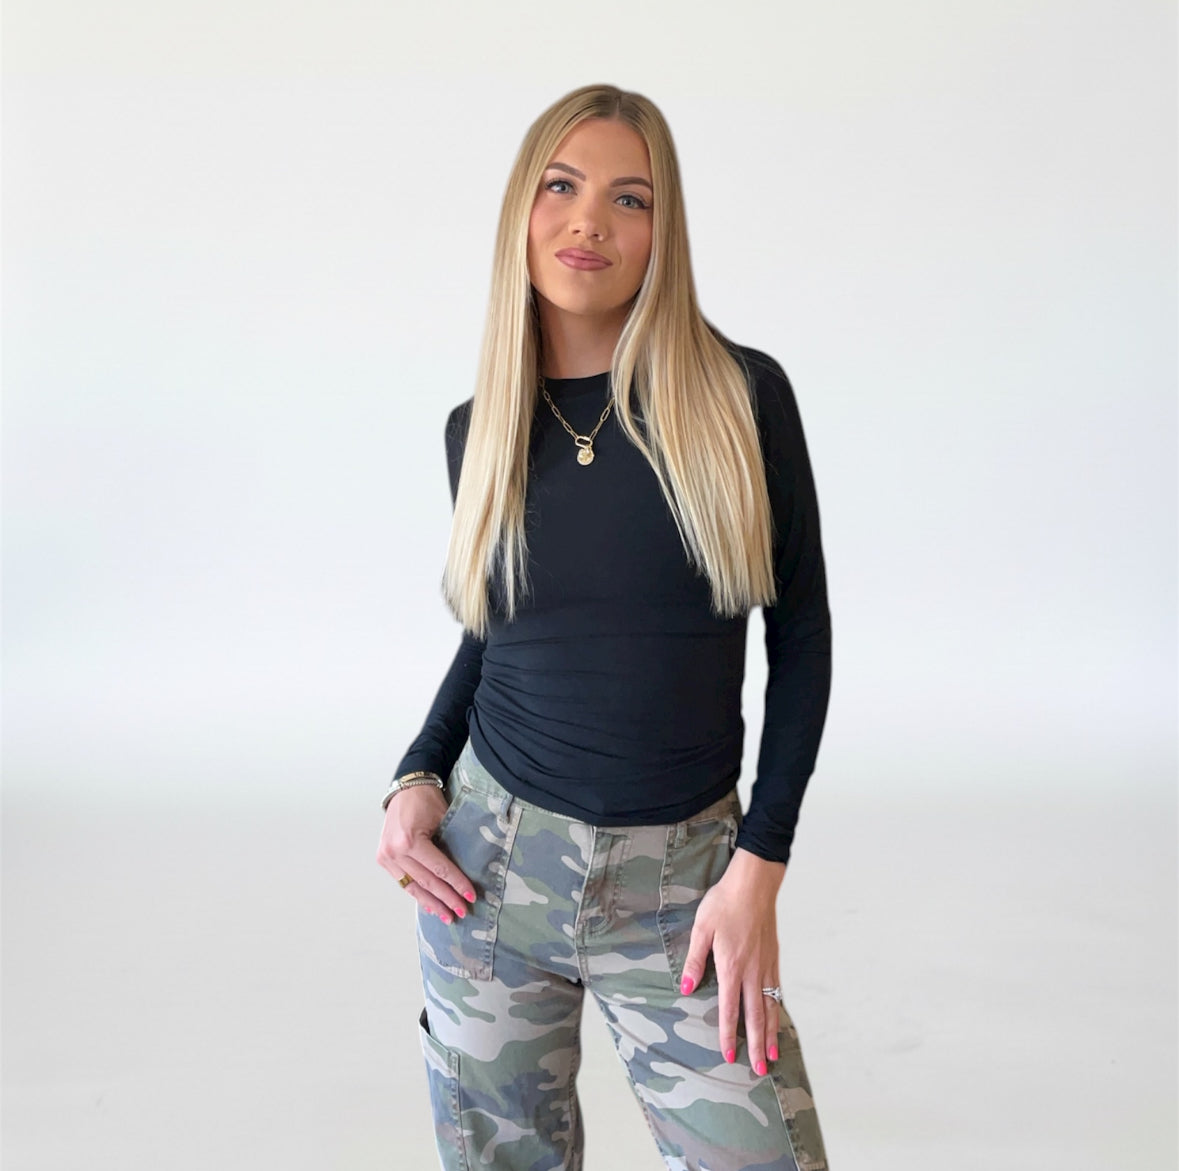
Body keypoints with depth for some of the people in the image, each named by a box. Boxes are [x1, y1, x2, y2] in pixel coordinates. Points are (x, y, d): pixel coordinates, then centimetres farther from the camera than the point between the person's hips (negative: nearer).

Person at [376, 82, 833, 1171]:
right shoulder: (480, 428, 2)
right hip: (491, 856, 2)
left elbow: (800, 632, -3)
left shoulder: (743, 394, -7)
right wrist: (418, 776, -1)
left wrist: (760, 866, -8)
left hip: (678, 876, -2)